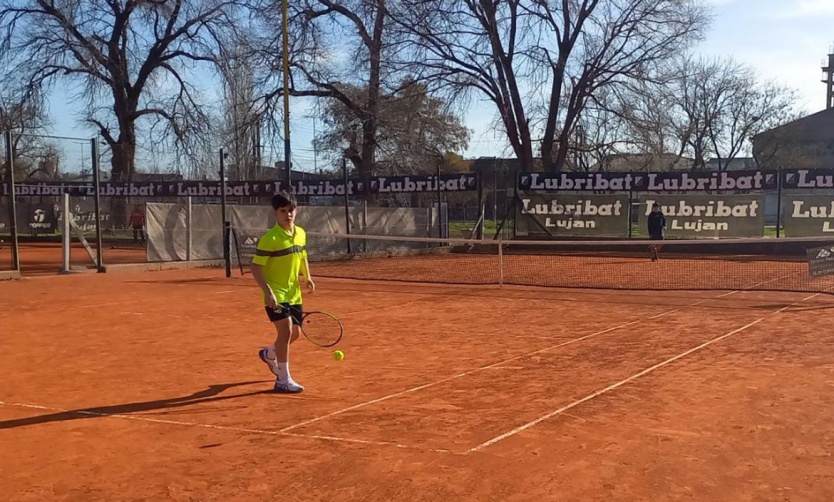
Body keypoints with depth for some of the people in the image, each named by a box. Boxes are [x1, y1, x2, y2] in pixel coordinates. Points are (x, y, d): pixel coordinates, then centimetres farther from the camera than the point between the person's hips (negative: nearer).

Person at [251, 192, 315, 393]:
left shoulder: (301, 233, 4)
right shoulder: (269, 239, -17)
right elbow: (256, 267, -16)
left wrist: (307, 277, 3)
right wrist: (267, 291, -26)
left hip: (294, 293, 7)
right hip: (275, 293, -7)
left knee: (294, 333, 14)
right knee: (285, 330, -17)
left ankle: (269, 354, 45)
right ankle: (283, 380, -7)